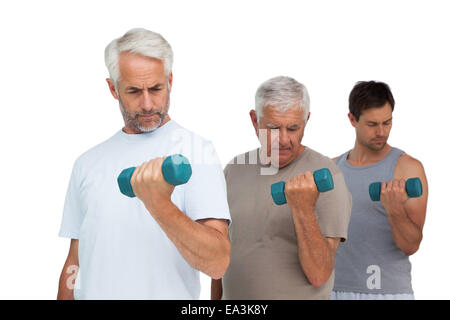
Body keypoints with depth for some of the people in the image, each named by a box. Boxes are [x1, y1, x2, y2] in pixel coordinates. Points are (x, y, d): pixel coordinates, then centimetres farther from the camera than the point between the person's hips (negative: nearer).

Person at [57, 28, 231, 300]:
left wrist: (160, 206, -31)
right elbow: (75, 263, 9)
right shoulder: (87, 164, 5)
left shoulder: (196, 150, -10)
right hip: (94, 292, 4)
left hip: (168, 293, -4)